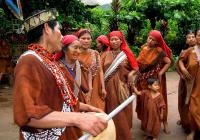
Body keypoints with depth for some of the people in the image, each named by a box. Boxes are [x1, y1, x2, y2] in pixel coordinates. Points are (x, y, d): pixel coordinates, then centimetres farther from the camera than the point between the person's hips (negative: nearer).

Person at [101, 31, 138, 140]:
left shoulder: (126, 53, 3)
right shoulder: (106, 54, 6)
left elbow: (135, 68, 7)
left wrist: (130, 74, -13)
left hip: (122, 86, -1)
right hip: (110, 86, 1)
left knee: (123, 110, 4)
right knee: (112, 110, 8)